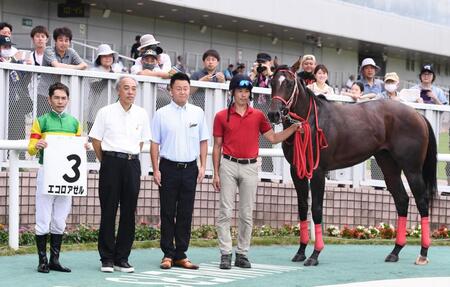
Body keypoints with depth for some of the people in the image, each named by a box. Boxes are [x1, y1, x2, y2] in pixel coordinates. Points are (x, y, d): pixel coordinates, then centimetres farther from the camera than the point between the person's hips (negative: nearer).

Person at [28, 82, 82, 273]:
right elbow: (31, 149, 1)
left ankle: (55, 260, 14)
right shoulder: (41, 121, 4)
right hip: (46, 172, -3)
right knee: (43, 220, -3)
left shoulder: (75, 123, 14)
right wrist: (37, 146, -21)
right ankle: (42, 260, 3)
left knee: (59, 221, 7)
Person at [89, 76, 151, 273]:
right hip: (111, 162, -3)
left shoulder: (141, 114, 9)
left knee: (129, 212, 4)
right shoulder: (106, 112, 0)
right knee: (108, 211, -1)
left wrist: (131, 157, 12)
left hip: (132, 164, 3)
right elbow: (96, 140, 4)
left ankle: (122, 258, 11)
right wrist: (106, 162, 7)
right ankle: (107, 259, 5)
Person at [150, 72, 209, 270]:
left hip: (190, 168, 2)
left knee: (186, 214, 5)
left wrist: (202, 166, 3)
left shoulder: (197, 113, 8)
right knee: (168, 213, 2)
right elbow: (155, 143, 1)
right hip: (169, 167, -2)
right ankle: (167, 255, 8)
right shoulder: (162, 114, 1)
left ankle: (181, 255, 12)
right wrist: (156, 170, -5)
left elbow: (203, 141, 11)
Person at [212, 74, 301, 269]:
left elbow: (273, 138, 11)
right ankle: (225, 254, 0)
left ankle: (242, 254, 12)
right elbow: (217, 147, 4)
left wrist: (293, 128, -1)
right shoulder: (221, 116, 3)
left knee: (247, 214, 5)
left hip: (250, 167, 2)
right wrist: (216, 174, 0)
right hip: (229, 165, -2)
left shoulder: (258, 116, 8)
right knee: (225, 212, -3)